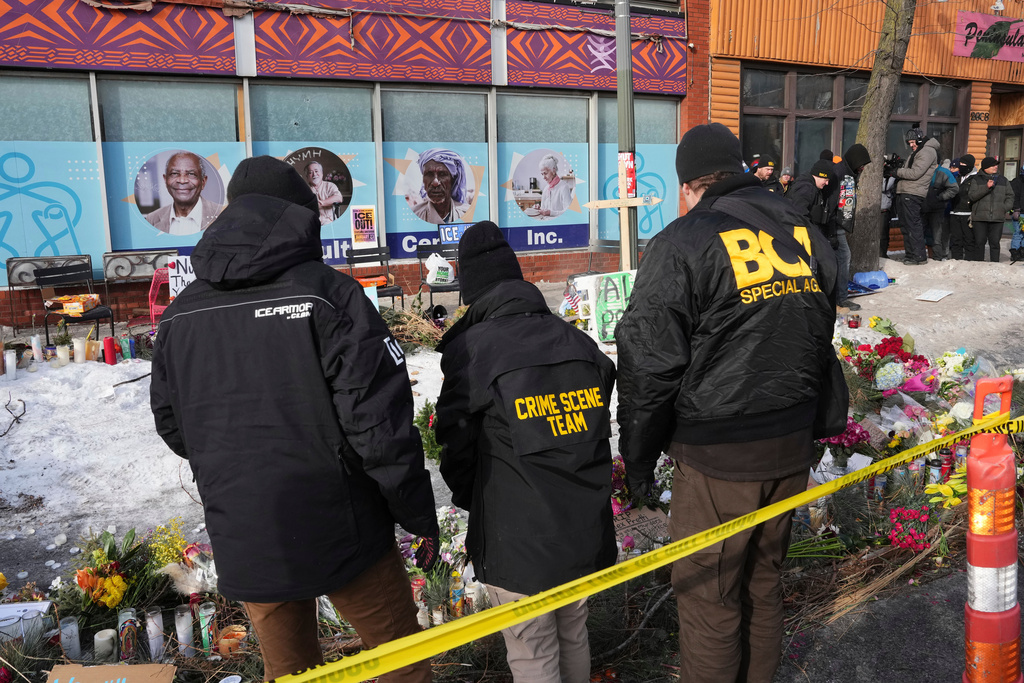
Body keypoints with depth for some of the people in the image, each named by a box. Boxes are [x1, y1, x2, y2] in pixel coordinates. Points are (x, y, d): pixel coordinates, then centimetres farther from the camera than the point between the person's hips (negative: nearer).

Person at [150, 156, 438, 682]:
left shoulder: (180, 315, 1)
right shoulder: (326, 293, -16)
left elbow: (173, 427, 12)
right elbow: (380, 422, -19)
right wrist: (419, 517, -8)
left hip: (243, 544, 5)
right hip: (340, 532, -5)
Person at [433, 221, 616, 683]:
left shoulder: (470, 350, -13)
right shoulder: (576, 341, 3)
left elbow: (458, 448, -7)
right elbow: (601, 430, 10)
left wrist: (474, 503, 12)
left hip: (518, 542, -5)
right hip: (588, 535, 6)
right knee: (573, 639, 25)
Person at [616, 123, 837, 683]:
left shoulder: (681, 244, -13)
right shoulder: (802, 231, 8)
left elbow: (649, 364, -13)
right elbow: (821, 336, 17)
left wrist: (637, 456, -2)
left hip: (718, 453, -7)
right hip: (793, 446, 7)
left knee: (708, 597, 8)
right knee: (763, 582, 22)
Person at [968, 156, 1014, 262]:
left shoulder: (1003, 180, 15)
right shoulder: (976, 180, 6)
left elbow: (1010, 196, 16)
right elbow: (971, 195, -7)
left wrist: (1006, 208, 0)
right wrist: (986, 187, -17)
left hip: (997, 218, 2)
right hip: (980, 218, -2)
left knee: (995, 242, 2)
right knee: (979, 242, 0)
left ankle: (995, 264, 6)